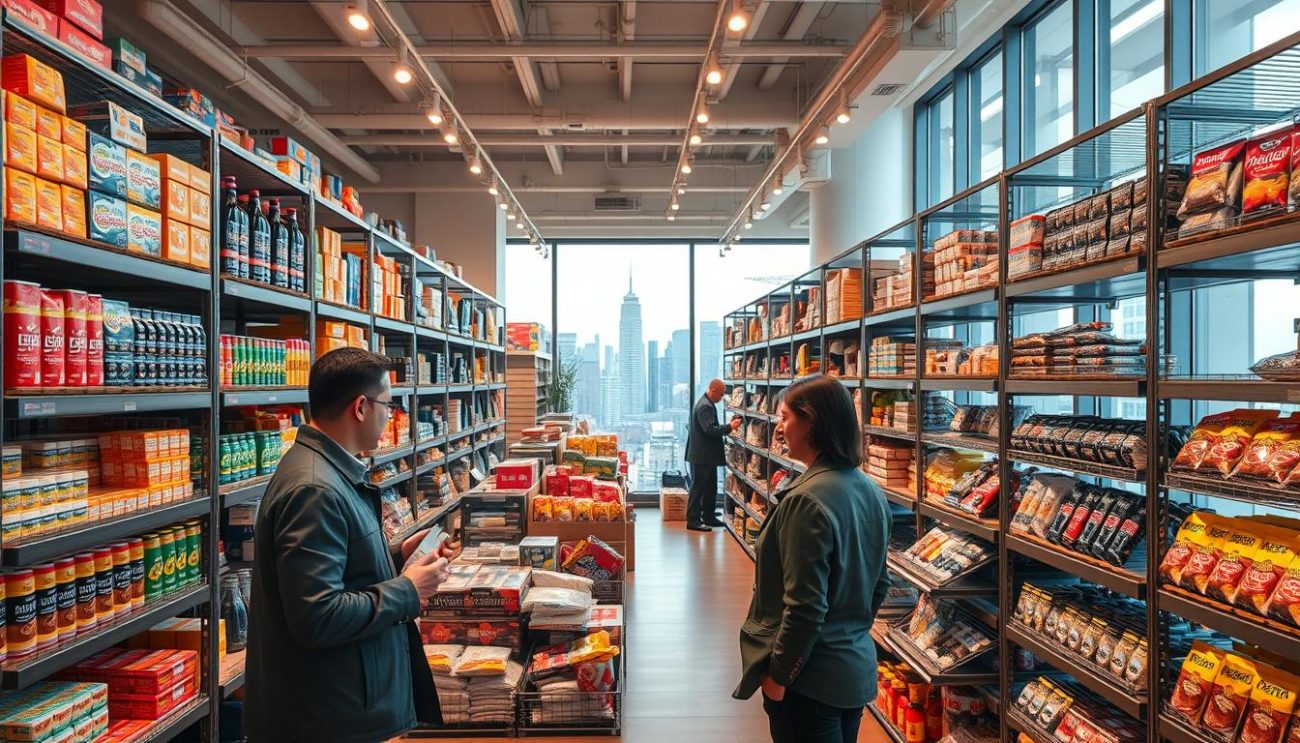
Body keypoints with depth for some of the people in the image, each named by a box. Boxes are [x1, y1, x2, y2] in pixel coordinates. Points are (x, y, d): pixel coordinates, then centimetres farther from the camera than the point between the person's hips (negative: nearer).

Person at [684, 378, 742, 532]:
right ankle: (693, 520, 1)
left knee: (711, 487, 16)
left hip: (707, 455, 11)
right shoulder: (705, 406, -19)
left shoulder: (707, 404, 15)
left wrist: (728, 426, 13)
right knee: (698, 487, -4)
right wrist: (729, 427, -24)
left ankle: (708, 517, 25)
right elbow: (710, 429, -27)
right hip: (702, 455, -11)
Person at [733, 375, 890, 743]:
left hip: (810, 679, -8)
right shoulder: (870, 490, 1)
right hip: (858, 667, 8)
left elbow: (805, 607, -23)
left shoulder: (808, 500, -25)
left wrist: (777, 676, -12)